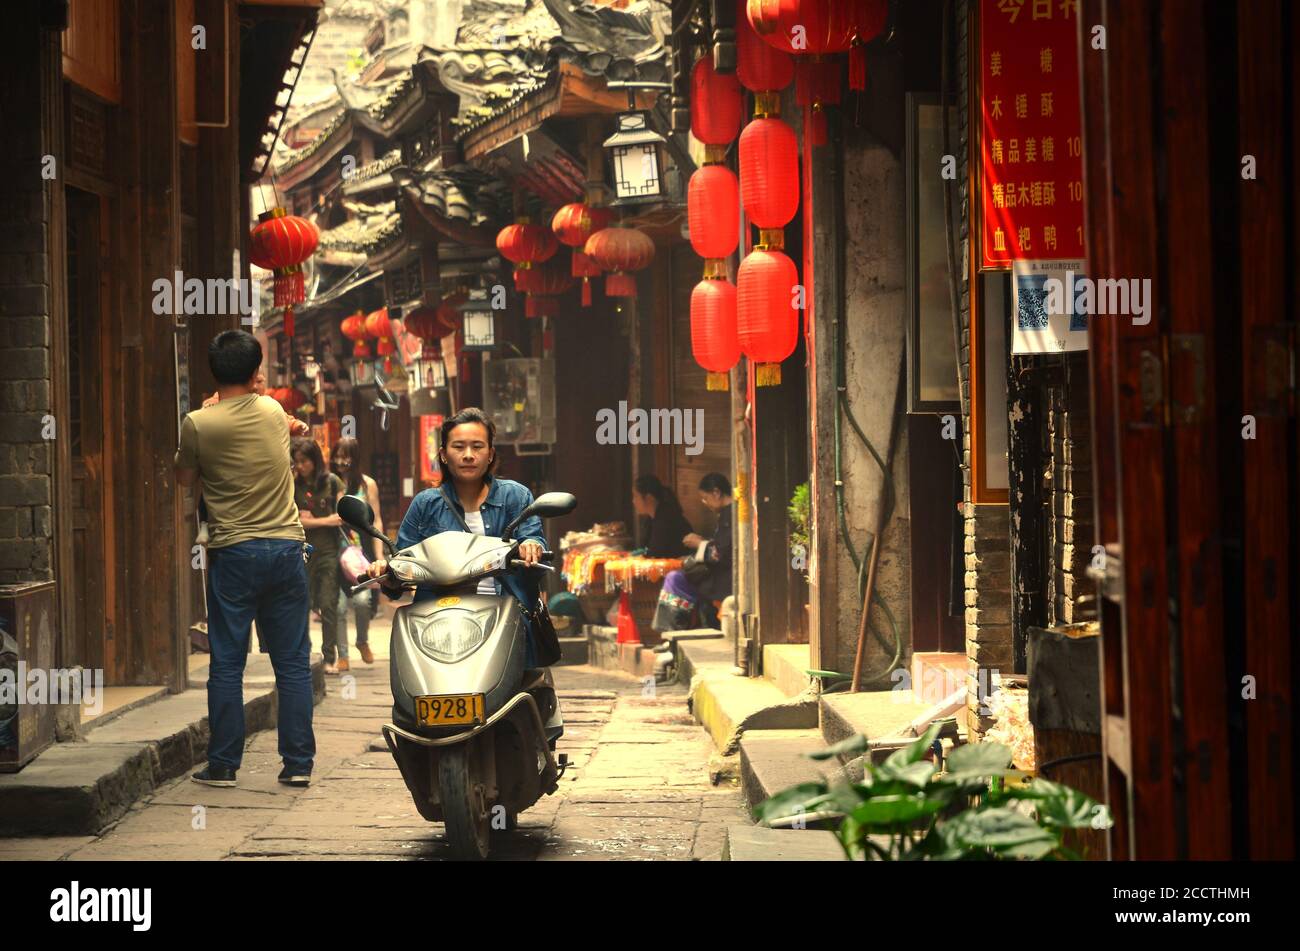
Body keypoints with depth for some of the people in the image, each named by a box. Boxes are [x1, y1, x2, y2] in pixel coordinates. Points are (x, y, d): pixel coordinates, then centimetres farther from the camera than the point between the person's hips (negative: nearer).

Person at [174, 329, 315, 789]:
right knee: (293, 661, 7)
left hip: (234, 553, -3)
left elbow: (185, 478, 9)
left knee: (226, 663, 5)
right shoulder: (273, 411, 3)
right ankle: (298, 763, 7)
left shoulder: (199, 424, -8)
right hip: (286, 547, 3)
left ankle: (223, 764, 8)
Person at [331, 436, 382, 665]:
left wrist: (380, 556, 0)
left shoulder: (367, 484, 6)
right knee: (339, 605, -3)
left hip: (361, 549, -1)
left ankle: (363, 641, 12)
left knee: (362, 599, -15)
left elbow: (376, 522, 6)